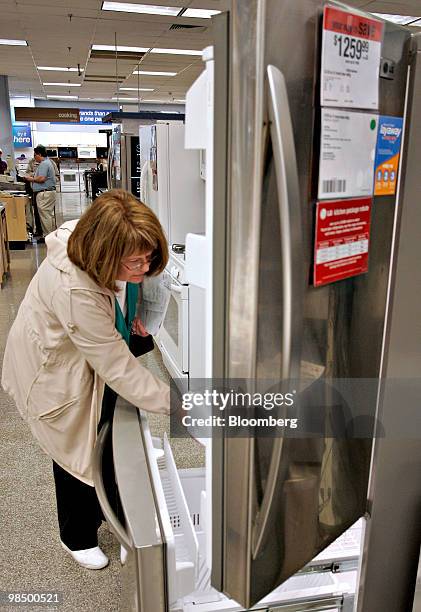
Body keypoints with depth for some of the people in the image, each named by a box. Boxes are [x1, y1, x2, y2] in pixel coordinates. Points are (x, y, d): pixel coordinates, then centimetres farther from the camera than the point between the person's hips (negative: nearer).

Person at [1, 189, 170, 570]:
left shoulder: (99, 239, -21)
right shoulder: (73, 291, -44)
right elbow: (120, 369, -37)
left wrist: (127, 315, -6)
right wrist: (175, 403, -33)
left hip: (96, 356, 7)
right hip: (58, 371, -7)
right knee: (76, 452, 10)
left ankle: (112, 511, 47)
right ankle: (77, 538, 38)